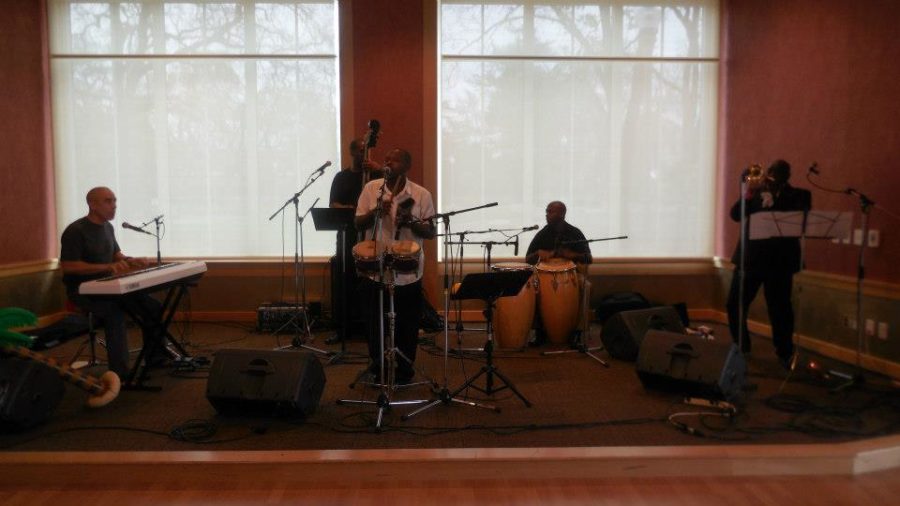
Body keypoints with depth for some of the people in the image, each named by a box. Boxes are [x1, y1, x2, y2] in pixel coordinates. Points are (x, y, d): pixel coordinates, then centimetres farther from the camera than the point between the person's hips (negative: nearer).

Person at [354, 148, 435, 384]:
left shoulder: (421, 194, -3)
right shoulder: (371, 188, 1)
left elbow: (431, 232, -1)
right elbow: (358, 224, 1)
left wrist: (412, 222, -20)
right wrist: (376, 212, -18)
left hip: (408, 273, -1)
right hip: (375, 270, 1)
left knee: (407, 325, 9)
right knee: (375, 323, 12)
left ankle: (404, 370, 28)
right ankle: (377, 367, 32)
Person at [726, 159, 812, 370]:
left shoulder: (798, 195, 3)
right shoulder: (756, 191, 9)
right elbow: (736, 215, -1)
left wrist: (774, 197, -15)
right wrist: (748, 195, -15)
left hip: (779, 261, -3)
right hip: (750, 257, 3)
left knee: (779, 309, 2)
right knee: (734, 305, 4)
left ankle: (785, 354, 18)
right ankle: (740, 347, 21)